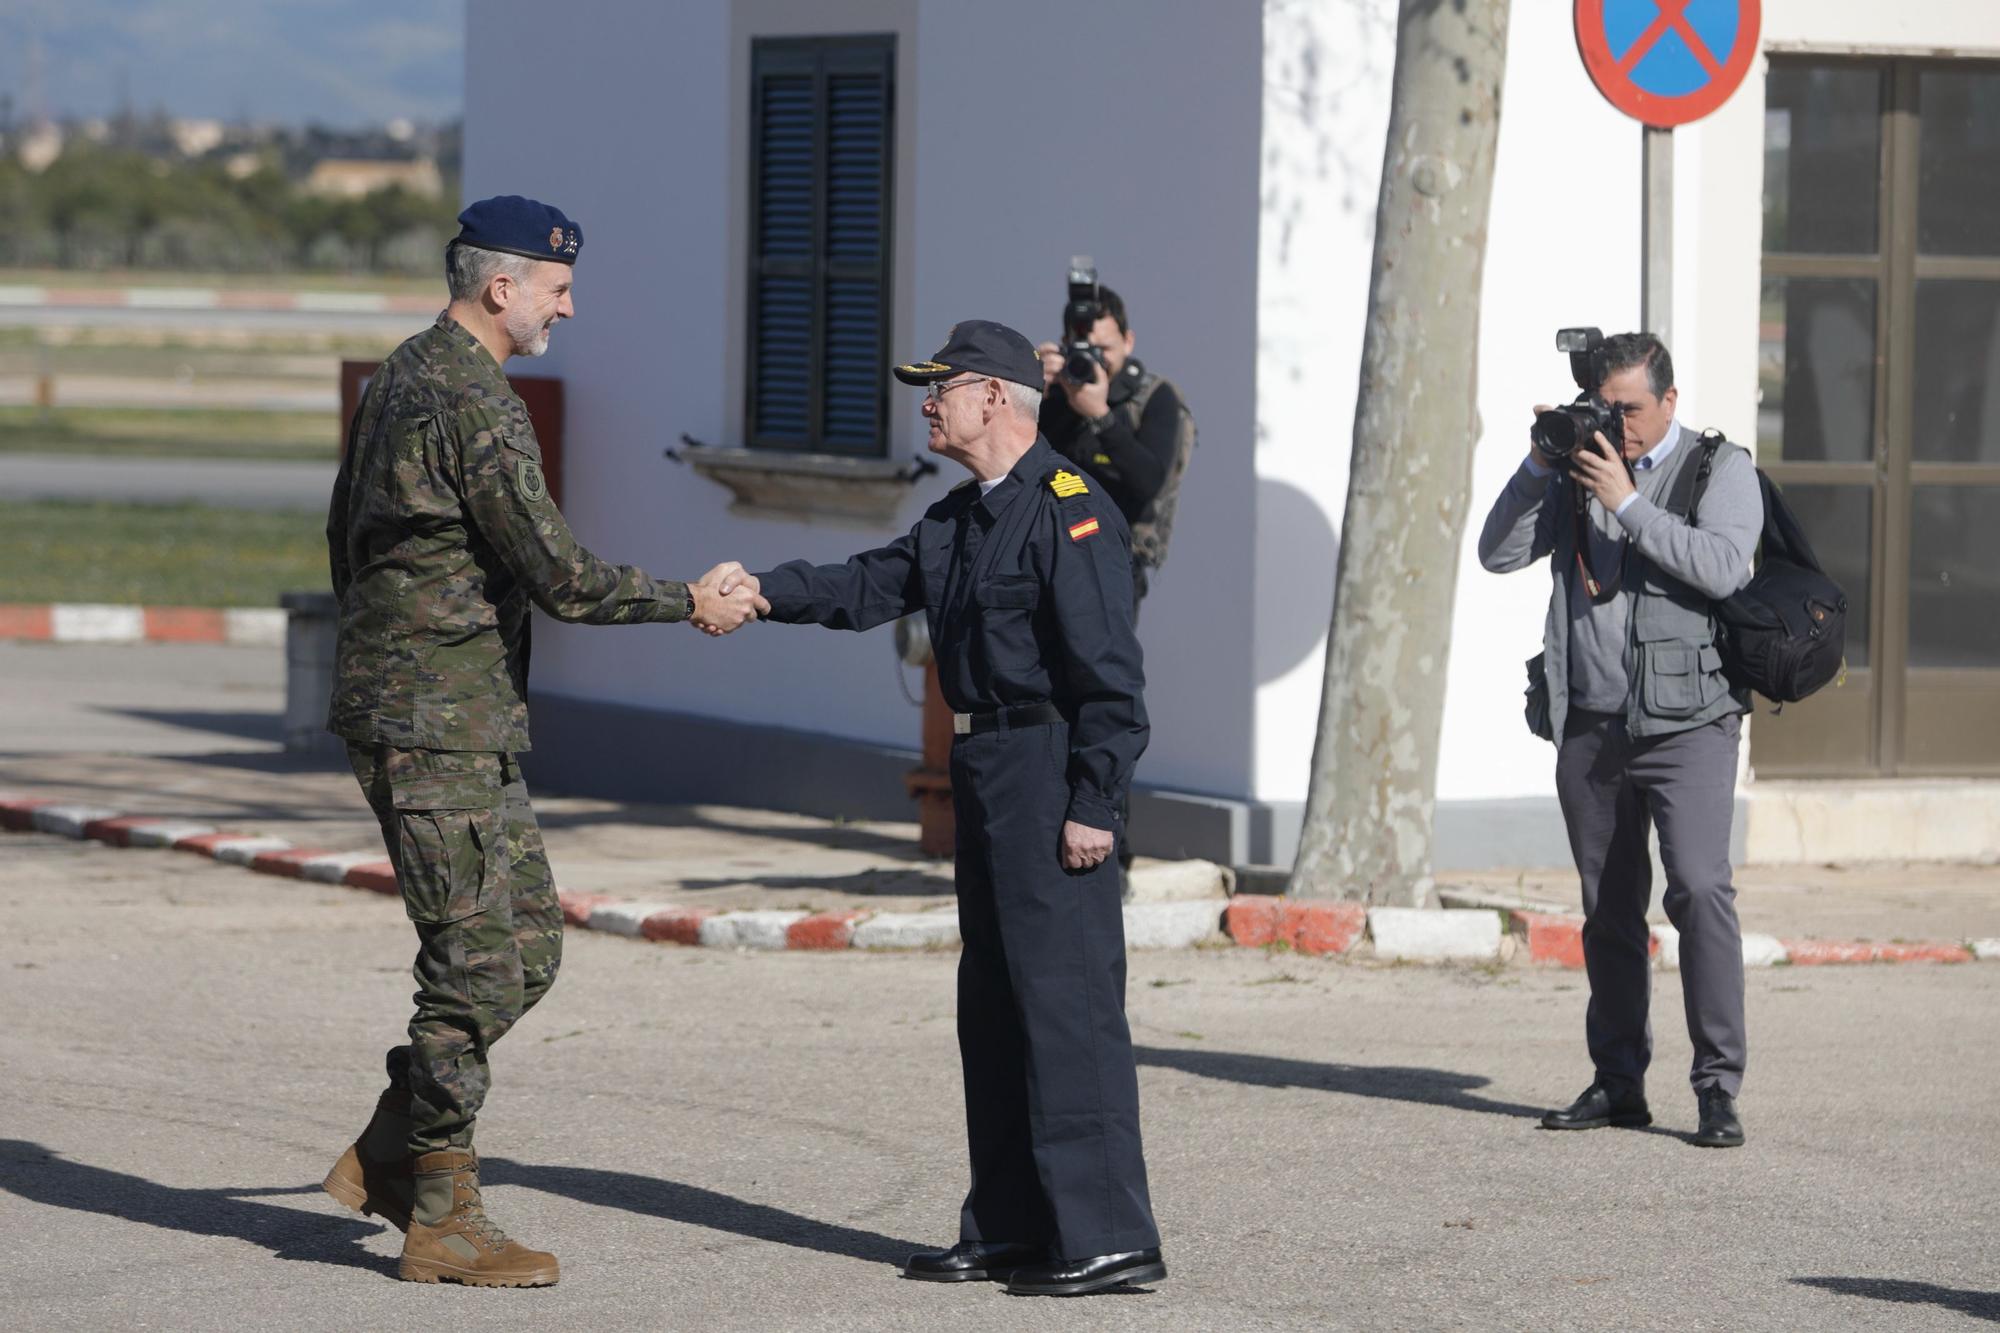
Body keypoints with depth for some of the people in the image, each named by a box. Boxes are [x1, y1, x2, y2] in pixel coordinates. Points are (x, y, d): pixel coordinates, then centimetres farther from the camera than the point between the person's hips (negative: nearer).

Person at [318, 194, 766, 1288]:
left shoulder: (399, 380, 14)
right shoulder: (475, 407, -18)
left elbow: (344, 537, 23)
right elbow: (563, 580, -20)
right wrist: (692, 603, -7)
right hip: (438, 728, -10)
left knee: (530, 941, 13)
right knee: (478, 962, -5)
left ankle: (386, 1155, 16)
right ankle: (442, 1221, 1)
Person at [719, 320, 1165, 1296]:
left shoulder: (1069, 512, -14)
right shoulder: (958, 520, 17)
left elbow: (1110, 674, -18)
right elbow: (868, 589, 12)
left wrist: (1093, 804, -21)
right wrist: (765, 591, -4)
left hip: (1049, 774, -10)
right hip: (986, 774, 10)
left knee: (1066, 999, -10)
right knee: (995, 1003, 13)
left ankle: (1105, 1236, -9)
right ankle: (1011, 1229, 20)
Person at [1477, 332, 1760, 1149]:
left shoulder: (1721, 469, 2)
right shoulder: (1577, 471, 13)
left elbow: (1723, 568, -15)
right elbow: (1499, 553, 5)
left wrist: (1628, 504, -15)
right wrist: (1538, 465, -6)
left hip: (1686, 722, -4)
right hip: (1590, 726, 4)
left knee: (1698, 888, -16)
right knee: (1608, 908, 9)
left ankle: (1718, 1089, -13)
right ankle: (1619, 1083, 17)